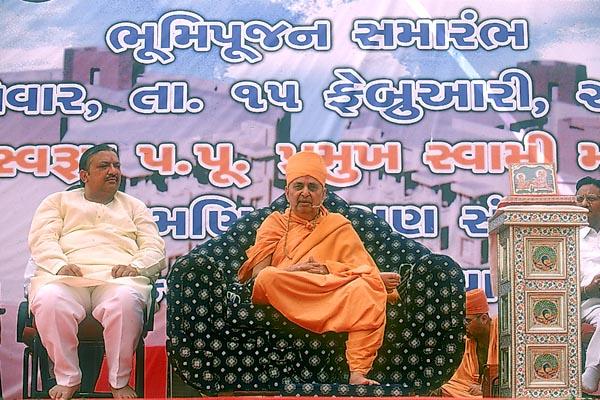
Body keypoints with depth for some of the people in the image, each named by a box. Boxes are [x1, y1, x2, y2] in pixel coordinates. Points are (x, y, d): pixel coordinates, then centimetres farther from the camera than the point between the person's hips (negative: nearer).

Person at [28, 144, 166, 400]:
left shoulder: (134, 206, 29)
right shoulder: (58, 201, 26)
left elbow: (155, 249, 17)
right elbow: (42, 239, 9)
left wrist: (135, 266, -7)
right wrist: (60, 265, -13)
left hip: (118, 276, 0)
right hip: (66, 275, 0)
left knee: (127, 300, -38)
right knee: (48, 300, -37)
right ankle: (67, 379, -20)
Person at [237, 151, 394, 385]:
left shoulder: (338, 226, 20)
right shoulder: (275, 223, 20)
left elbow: (366, 271, 5)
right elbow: (257, 273, 4)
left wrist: (326, 269, -11)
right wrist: (292, 270, -13)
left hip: (331, 302, 1)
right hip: (282, 299, 0)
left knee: (366, 288, -30)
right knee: (268, 278, -33)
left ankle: (358, 373, -34)